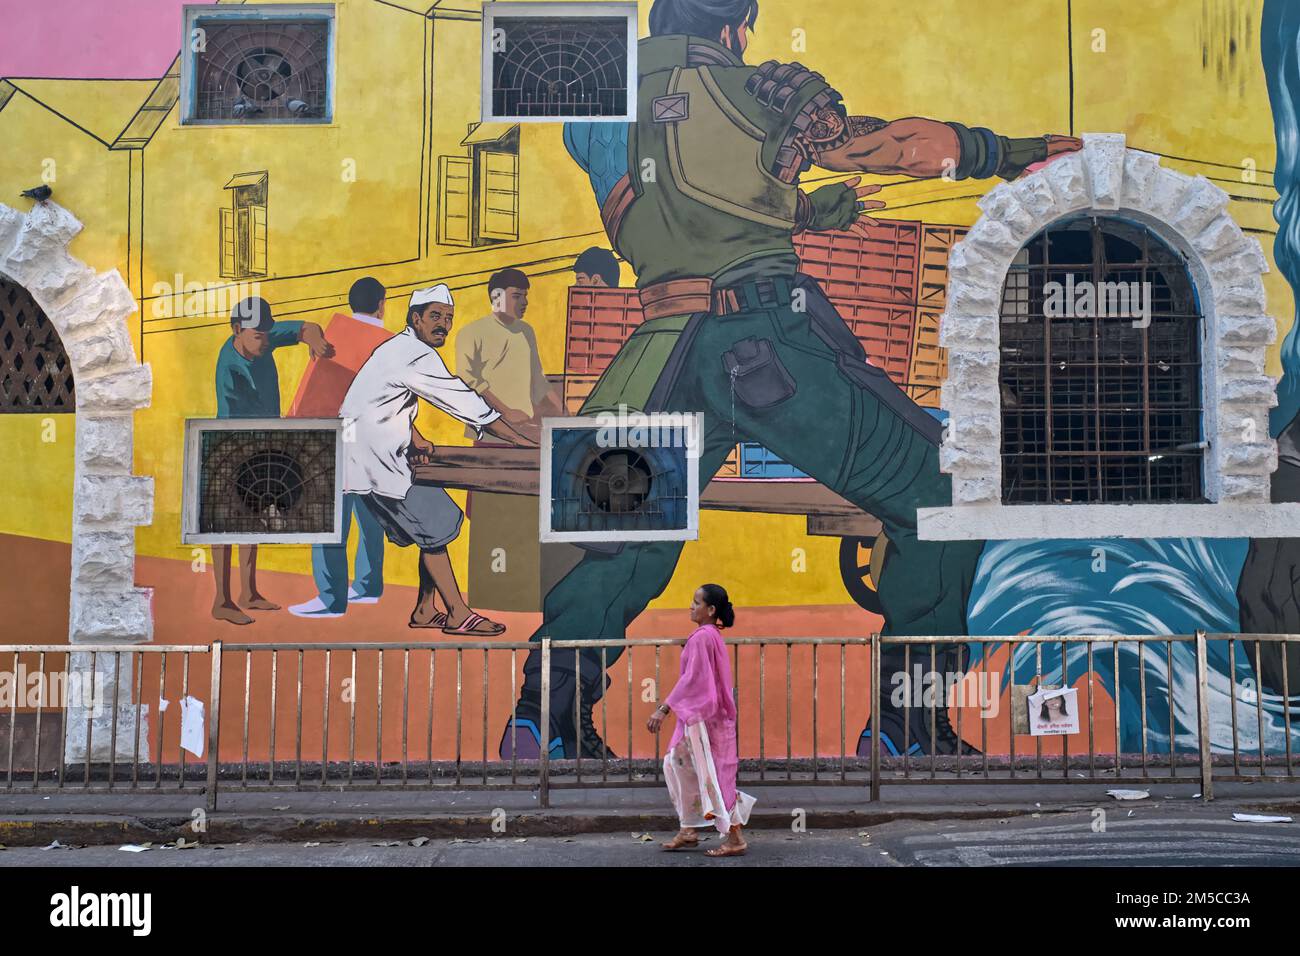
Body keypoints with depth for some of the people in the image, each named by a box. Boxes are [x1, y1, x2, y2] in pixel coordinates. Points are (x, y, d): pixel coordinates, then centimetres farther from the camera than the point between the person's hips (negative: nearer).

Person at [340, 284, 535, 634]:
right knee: (435, 529, -7)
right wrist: (520, 440, -14)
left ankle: (425, 611, 15)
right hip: (377, 460, -10)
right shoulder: (418, 356, -17)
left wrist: (416, 439, 14)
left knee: (435, 524, 11)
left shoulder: (398, 347, 16)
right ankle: (457, 615, -1)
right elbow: (466, 403, -18)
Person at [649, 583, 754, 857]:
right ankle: (688, 831, 21)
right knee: (678, 764, 15)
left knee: (712, 774, -4)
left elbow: (691, 679, -23)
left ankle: (734, 839, 3)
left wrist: (663, 709, -24)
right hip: (700, 713, 10)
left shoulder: (701, 637, -18)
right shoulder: (712, 635, 10)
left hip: (701, 715, -10)